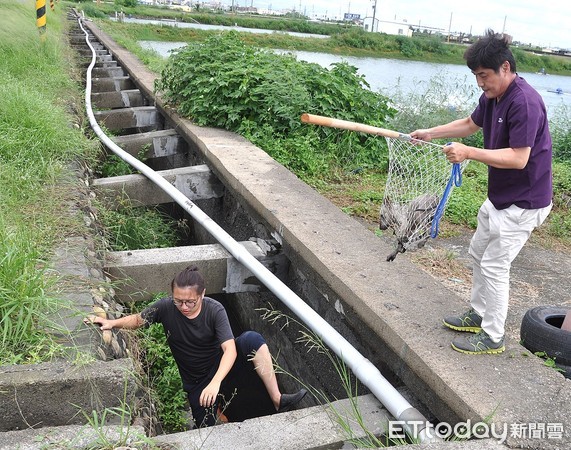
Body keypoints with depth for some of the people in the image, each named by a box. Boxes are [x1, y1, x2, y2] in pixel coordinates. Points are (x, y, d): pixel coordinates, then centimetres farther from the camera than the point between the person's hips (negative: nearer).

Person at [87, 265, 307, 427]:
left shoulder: (215, 310, -19)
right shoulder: (166, 308, -14)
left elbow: (230, 349, -28)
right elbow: (137, 320, 1)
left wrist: (215, 382, -42)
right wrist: (113, 322, -17)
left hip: (222, 370, -1)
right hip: (196, 382, 2)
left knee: (251, 339, -30)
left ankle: (278, 400, -25)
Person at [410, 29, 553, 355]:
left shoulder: (525, 102, -26)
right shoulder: (492, 97, 3)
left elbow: (518, 158, -31)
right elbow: (470, 124, 21)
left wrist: (468, 153, -31)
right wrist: (431, 133, 14)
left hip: (523, 202, -10)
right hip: (500, 195, 10)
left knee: (494, 265, -4)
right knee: (479, 253, 19)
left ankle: (493, 337, 12)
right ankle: (479, 315, 36)